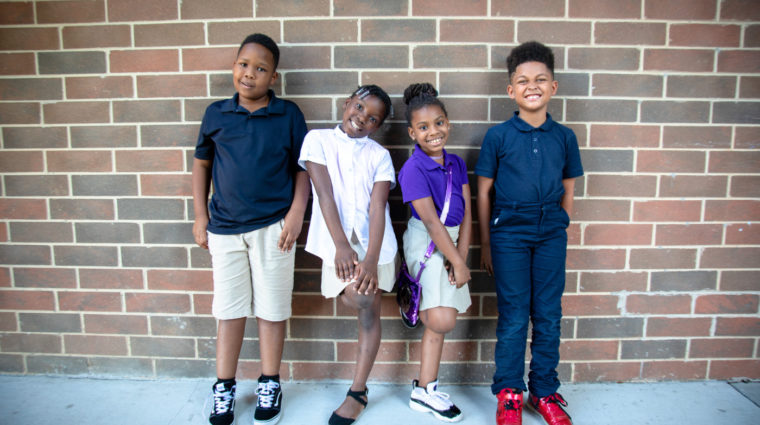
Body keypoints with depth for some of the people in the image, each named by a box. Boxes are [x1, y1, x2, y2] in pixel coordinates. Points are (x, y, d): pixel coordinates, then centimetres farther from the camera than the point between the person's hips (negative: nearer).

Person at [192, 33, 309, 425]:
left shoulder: (288, 114, -1)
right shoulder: (216, 114, 4)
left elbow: (302, 167, 3)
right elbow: (201, 163, 13)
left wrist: (296, 213, -8)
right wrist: (200, 216, 9)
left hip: (272, 227, -1)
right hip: (225, 228, 2)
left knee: (271, 310, 9)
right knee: (229, 311, 11)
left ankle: (270, 386, 27)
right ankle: (224, 389, 27)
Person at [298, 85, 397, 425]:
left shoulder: (379, 155, 6)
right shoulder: (318, 140, 4)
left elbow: (378, 206, -7)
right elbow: (325, 193, -7)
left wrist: (371, 259, -21)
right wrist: (342, 246, -19)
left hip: (374, 241, 1)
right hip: (338, 241, 0)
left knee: (370, 310, 1)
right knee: (361, 301, -13)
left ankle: (358, 392, 15)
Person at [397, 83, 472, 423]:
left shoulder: (456, 163, 4)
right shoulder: (413, 169, -16)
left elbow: (466, 213, 1)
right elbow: (431, 221, -19)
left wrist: (461, 257, -9)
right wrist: (458, 263, -17)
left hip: (453, 241, 7)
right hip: (425, 243, -6)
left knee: (439, 323, 11)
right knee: (442, 319, -24)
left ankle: (424, 390, 23)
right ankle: (421, 310, 11)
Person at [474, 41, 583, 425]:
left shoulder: (564, 137, 5)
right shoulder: (498, 136, -3)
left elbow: (567, 190, 13)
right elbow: (483, 192, 0)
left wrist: (560, 230, 8)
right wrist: (485, 244, 1)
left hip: (550, 235, 3)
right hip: (509, 234, -2)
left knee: (548, 317, 8)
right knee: (513, 317, 4)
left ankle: (544, 392, 25)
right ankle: (509, 394, 21)